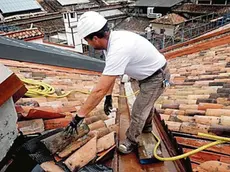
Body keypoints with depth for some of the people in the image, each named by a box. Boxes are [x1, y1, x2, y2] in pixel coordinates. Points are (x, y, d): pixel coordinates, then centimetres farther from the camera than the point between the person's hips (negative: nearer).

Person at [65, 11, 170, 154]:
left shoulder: (118, 50, -39)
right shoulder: (112, 38, -10)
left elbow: (100, 90, -39)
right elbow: (110, 73, 0)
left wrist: (79, 116, -32)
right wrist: (109, 96, 2)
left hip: (157, 78, -9)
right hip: (149, 73, 9)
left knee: (138, 112, 2)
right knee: (146, 103, 29)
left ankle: (131, 141, 28)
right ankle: (146, 127, 55)